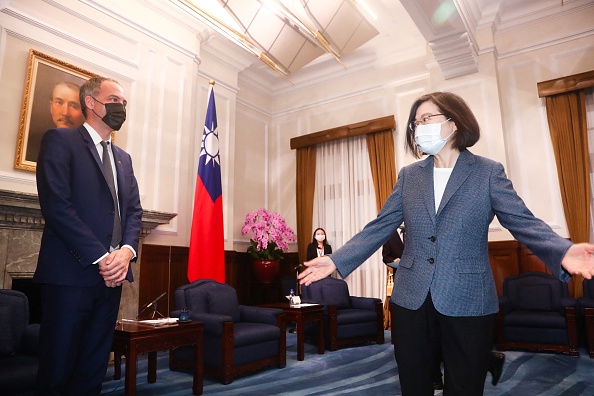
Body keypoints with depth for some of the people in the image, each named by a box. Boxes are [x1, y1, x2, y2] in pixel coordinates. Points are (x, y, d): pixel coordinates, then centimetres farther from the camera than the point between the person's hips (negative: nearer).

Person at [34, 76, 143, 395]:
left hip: (111, 274, 6)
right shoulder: (60, 140, 0)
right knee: (57, 369, 4)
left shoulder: (123, 158, 19)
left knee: (93, 369, 12)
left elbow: (134, 210, 12)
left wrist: (126, 250, -8)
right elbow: (56, 205, -12)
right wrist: (100, 257, -16)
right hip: (71, 273, -6)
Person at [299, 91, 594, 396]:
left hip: (467, 300, -2)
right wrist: (336, 260, -7)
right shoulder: (409, 175, 7)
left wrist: (563, 252, -30)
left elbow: (524, 222, -9)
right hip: (411, 297, 3)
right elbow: (379, 227, 3)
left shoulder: (488, 172, -1)